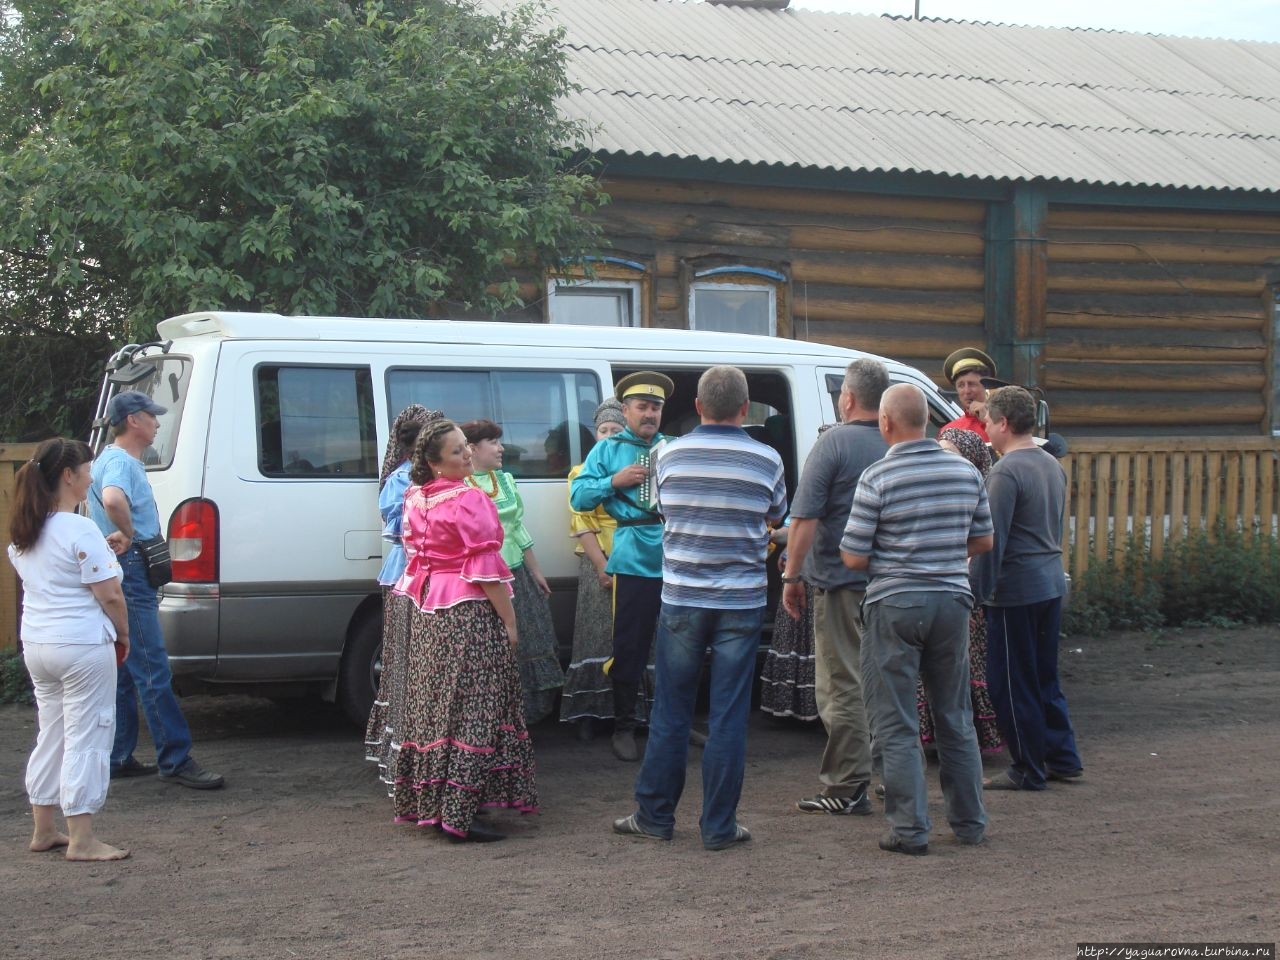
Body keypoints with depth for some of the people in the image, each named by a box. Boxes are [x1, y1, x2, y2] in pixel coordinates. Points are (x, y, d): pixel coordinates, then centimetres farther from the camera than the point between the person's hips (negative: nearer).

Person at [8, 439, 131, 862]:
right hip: (83, 645, -8)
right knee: (86, 738, -2)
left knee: (51, 734, 17)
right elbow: (109, 595, -16)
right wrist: (123, 635, 0)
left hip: (35, 644, 8)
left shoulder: (21, 533, 9)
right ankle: (81, 839, 0)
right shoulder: (79, 531, -16)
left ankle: (43, 830, 23)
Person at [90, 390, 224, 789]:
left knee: (125, 674, 13)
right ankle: (176, 760, -10)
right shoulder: (120, 463, -15)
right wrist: (127, 535, -23)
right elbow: (112, 500, -38)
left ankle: (118, 758, 18)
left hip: (130, 577, 11)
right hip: (129, 574, -11)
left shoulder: (121, 461, 18)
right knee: (154, 673, -10)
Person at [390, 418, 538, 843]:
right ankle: (457, 813, -9)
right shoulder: (469, 500, -15)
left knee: (433, 706, 13)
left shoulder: (415, 499, 10)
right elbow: (486, 569, -16)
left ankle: (423, 802, 20)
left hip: (427, 614, 9)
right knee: (469, 711, -7)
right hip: (469, 614, -9)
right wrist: (510, 623, -11)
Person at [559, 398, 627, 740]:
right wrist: (602, 566, -11)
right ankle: (588, 714, 0)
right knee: (598, 636, -4)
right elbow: (581, 524, -1)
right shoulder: (583, 473, 8)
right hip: (598, 560, -2)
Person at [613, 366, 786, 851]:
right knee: (728, 715, 3)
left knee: (671, 711, 10)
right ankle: (719, 826, 6)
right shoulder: (766, 460, -4)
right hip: (741, 602, -1)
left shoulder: (669, 456, 0)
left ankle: (654, 816, 17)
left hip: (681, 600, 1)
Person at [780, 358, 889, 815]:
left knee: (842, 685, -2)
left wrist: (792, 576, -8)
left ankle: (847, 788, 0)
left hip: (841, 579, -6)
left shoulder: (834, 442, -11)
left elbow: (805, 518, -15)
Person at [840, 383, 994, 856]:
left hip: (895, 605, -5)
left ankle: (910, 830, 2)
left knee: (897, 727, 3)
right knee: (956, 720, 16)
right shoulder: (966, 472, 4)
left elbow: (853, 558, -11)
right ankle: (970, 823, 22)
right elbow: (983, 541, 13)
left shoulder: (878, 478, -12)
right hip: (952, 601, 5)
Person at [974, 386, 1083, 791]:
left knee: (1011, 683, 1)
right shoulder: (1052, 465, 12)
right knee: (1044, 676, 18)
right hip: (1052, 583, 9)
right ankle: (1062, 758, 22)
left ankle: (1028, 770, 6)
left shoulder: (1005, 473, -17)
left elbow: (992, 540, -19)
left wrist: (979, 590, -14)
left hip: (1016, 590, -9)